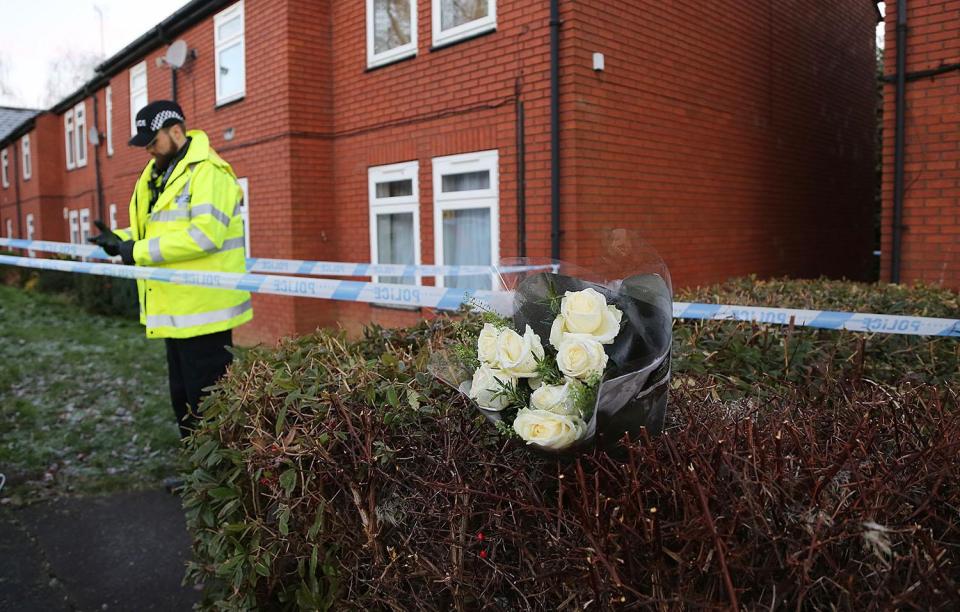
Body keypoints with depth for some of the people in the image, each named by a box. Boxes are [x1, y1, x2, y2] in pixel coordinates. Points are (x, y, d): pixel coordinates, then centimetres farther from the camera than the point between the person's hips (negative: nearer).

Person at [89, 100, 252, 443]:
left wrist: (140, 251, -20)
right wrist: (121, 240, 2)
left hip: (203, 311, -10)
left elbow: (204, 234, -25)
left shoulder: (207, 171, -14)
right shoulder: (159, 175, 17)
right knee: (182, 397, 19)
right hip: (175, 311, 10)